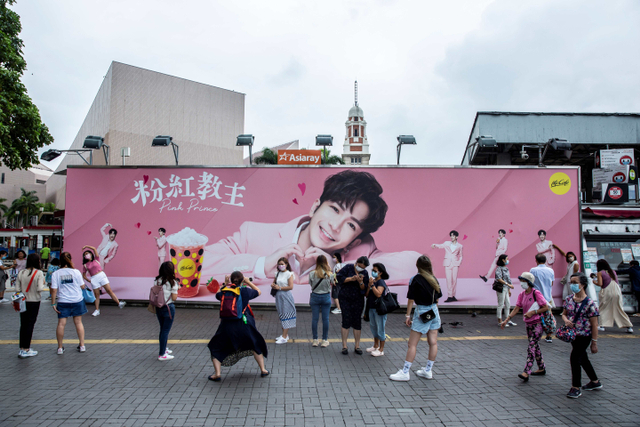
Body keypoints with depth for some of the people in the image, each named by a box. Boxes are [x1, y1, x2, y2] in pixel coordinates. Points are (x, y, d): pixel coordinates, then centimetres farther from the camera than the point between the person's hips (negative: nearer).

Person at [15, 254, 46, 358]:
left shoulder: (21, 273, -1)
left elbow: (17, 289, -2)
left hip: (23, 302, 4)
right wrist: (43, 283, 0)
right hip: (34, 302, -4)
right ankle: (26, 350, 6)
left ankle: (22, 349, 18)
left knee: (23, 324, 12)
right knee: (30, 324, 3)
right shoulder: (39, 273, -13)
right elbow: (40, 289, -19)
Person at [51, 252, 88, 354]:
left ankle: (60, 347, 11)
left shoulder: (55, 274, -4)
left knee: (61, 324, 6)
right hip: (77, 300, 0)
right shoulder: (76, 272, -6)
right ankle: (82, 346, 14)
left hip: (63, 302, 0)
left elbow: (54, 290, -7)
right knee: (78, 322, 9)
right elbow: (82, 286, 0)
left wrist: (53, 303, -1)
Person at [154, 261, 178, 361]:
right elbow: (174, 298, -12)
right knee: (166, 331, 2)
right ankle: (162, 354, 7)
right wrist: (176, 289, 2)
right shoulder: (173, 282, -13)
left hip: (159, 307, 6)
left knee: (162, 329, 20)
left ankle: (163, 349, 36)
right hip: (169, 308, -6)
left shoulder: (158, 281, 2)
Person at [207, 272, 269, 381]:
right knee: (256, 346, 20)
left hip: (226, 325, 0)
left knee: (216, 349, 16)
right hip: (244, 325, 0)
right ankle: (263, 370, 23)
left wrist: (225, 284, 22)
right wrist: (248, 282, 21)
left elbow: (218, 295, 25)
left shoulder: (224, 292, 1)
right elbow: (258, 292, 15)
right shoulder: (245, 291, -3)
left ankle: (217, 373, 2)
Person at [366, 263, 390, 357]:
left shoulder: (381, 282, -13)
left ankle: (381, 350, 10)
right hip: (371, 308, 9)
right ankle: (376, 346, 34)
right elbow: (367, 295, 5)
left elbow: (378, 294, -28)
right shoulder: (372, 281, 9)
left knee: (380, 329, 1)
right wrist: (369, 285, -8)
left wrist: (372, 284, -25)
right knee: (373, 328, 19)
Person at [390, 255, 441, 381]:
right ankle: (428, 371, 20)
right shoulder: (434, 280, 5)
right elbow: (437, 298, 11)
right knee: (433, 342, 10)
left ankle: (405, 372, 2)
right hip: (434, 312, 7)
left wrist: (408, 315, -7)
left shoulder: (416, 279, -12)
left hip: (422, 313, -7)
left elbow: (411, 299, -12)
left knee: (412, 344, -2)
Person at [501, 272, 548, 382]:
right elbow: (516, 309, 3)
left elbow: (546, 307, -13)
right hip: (528, 324, 8)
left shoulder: (536, 293, -15)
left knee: (531, 347, -13)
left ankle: (526, 372, -18)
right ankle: (541, 369, 31)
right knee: (535, 346, 17)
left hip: (537, 324, -8)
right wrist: (507, 320, -6)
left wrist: (533, 312, -23)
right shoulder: (522, 295, 5)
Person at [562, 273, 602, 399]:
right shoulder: (568, 299, 0)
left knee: (575, 359, -6)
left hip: (584, 336, -6)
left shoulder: (589, 303, -17)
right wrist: (566, 320, -11)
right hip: (573, 335, 7)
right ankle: (595, 382, 40)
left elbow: (594, 325, -13)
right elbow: (564, 314, 13)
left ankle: (576, 388, 10)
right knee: (583, 358, 19)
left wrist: (594, 343, -10)